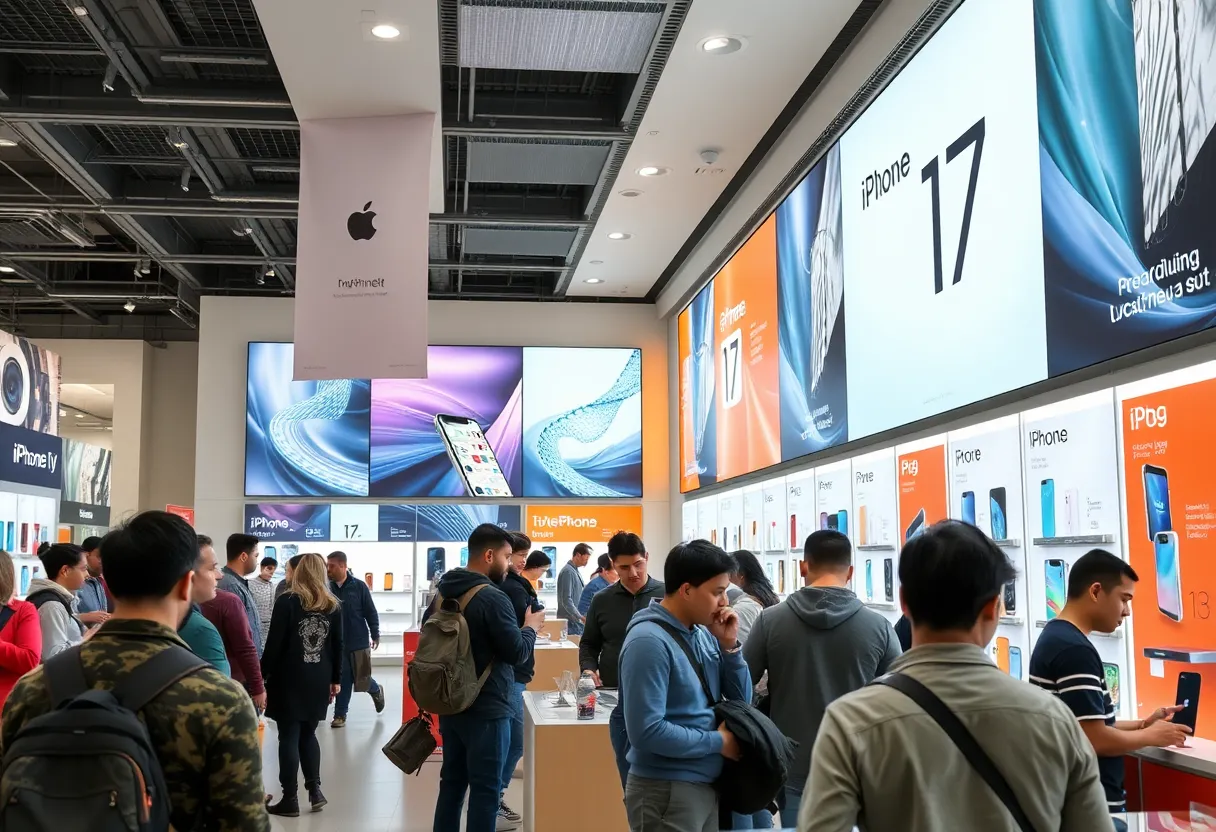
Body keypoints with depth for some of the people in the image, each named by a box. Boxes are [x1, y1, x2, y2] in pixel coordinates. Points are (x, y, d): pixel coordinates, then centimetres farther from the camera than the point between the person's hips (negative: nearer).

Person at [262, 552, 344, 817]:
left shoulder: (286, 602, -8)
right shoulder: (334, 606, 4)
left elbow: (274, 645, -10)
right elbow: (338, 646, 7)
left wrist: (263, 677, -2)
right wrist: (335, 680, 15)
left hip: (289, 680, -4)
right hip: (319, 681, 4)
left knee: (289, 737, 2)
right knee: (308, 734, 17)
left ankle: (290, 799, 5)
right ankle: (315, 789, 11)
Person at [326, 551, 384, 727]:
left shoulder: (359, 586, -8)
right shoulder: (328, 587, -3)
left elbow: (371, 612, -3)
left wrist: (375, 635, -2)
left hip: (359, 641, -2)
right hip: (337, 642, 2)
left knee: (361, 678, 6)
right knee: (343, 680, 5)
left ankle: (377, 691, 37)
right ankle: (340, 714, 15)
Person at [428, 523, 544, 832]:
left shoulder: (443, 593, 6)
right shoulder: (493, 597, -20)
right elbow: (517, 653, -18)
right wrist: (531, 626, -1)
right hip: (485, 709, -8)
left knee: (452, 781, 16)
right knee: (485, 789, 1)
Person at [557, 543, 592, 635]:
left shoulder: (576, 571, 14)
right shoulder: (568, 572, -15)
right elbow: (566, 600, -21)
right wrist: (581, 617, -25)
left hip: (576, 621, 9)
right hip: (570, 622, -9)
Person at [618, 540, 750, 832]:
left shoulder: (703, 633, 4)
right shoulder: (649, 641, -19)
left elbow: (741, 700, 10)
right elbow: (647, 731, -25)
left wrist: (729, 645, -6)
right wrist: (718, 742, -15)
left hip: (708, 784, 8)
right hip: (666, 791, -8)